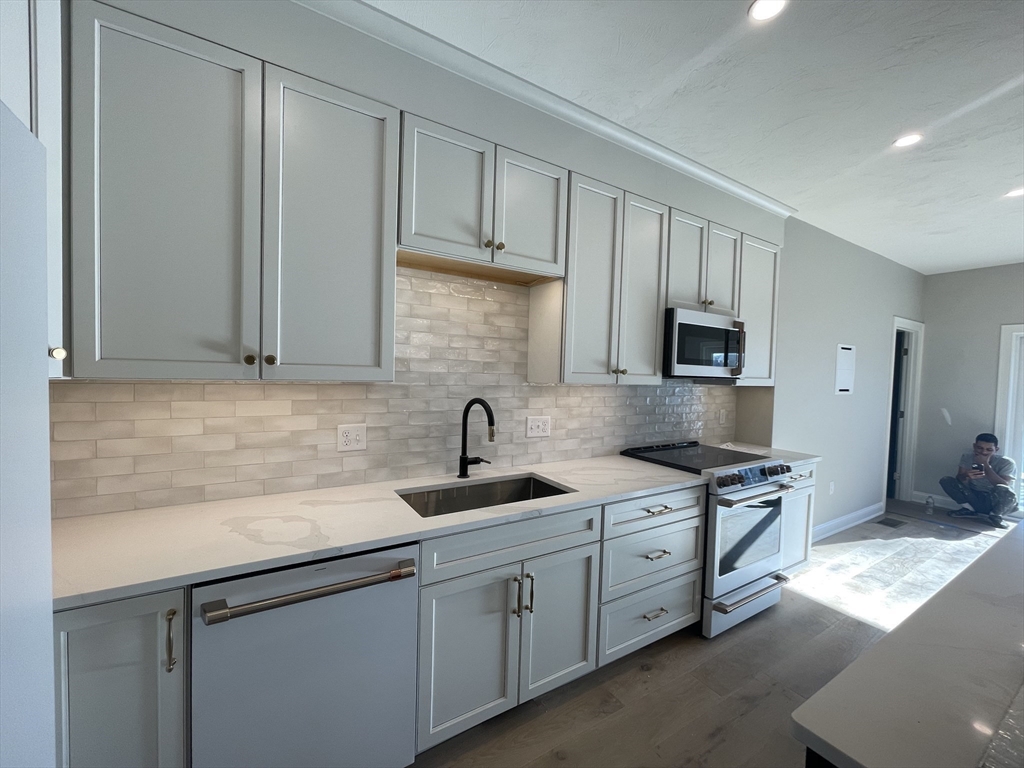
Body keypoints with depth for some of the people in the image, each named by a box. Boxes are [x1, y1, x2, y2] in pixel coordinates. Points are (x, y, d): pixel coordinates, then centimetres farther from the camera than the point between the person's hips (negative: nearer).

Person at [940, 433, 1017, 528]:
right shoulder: (967, 457, -6)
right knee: (945, 480, -19)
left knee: (1003, 490, -36)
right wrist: (966, 476, -40)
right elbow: (959, 479, -16)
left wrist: (986, 465, -29)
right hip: (975, 497, 2)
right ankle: (970, 509, -9)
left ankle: (995, 516, -8)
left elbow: (1005, 487, -25)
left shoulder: (1006, 462, -13)